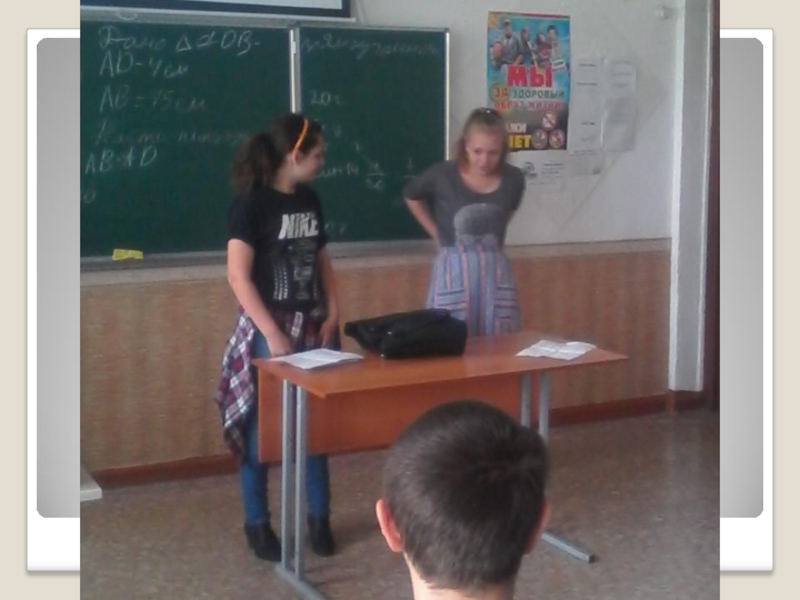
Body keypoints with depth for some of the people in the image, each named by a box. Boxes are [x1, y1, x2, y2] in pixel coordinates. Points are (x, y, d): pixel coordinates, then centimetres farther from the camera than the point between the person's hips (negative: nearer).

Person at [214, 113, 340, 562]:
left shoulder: (310, 200, 8)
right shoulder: (251, 204, -12)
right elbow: (238, 276, -16)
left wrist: (333, 315, 2)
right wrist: (273, 334, -19)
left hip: (313, 327, 6)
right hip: (268, 329, -6)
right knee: (262, 427, 3)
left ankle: (319, 516, 23)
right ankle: (257, 523, 17)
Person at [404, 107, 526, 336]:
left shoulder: (513, 179, -2)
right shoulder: (443, 175, -9)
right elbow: (411, 196, 10)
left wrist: (492, 234, 9)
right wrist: (437, 233, 7)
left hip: (495, 271, 3)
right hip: (455, 270, -2)